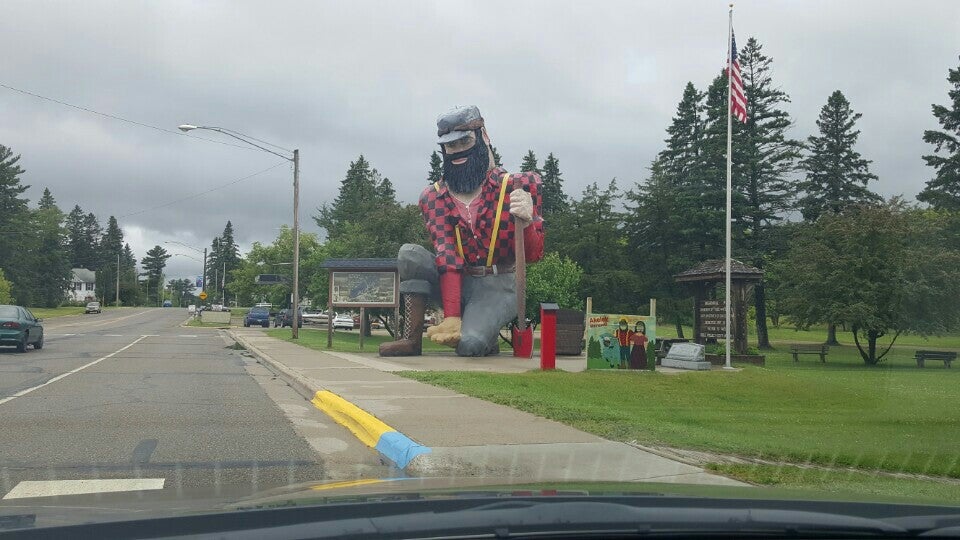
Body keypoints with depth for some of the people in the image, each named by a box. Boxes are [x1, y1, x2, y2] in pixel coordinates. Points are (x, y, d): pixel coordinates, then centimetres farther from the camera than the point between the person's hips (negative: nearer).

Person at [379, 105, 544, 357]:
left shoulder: (515, 187, -9)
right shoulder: (433, 197, -3)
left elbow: (533, 255, -10)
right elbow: (447, 257, -15)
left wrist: (525, 221, -33)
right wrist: (451, 316, -29)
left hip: (497, 288, -2)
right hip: (454, 283, 2)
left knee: (469, 344, -30)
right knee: (409, 254, -25)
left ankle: (487, 332, 7)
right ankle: (412, 338, -15)